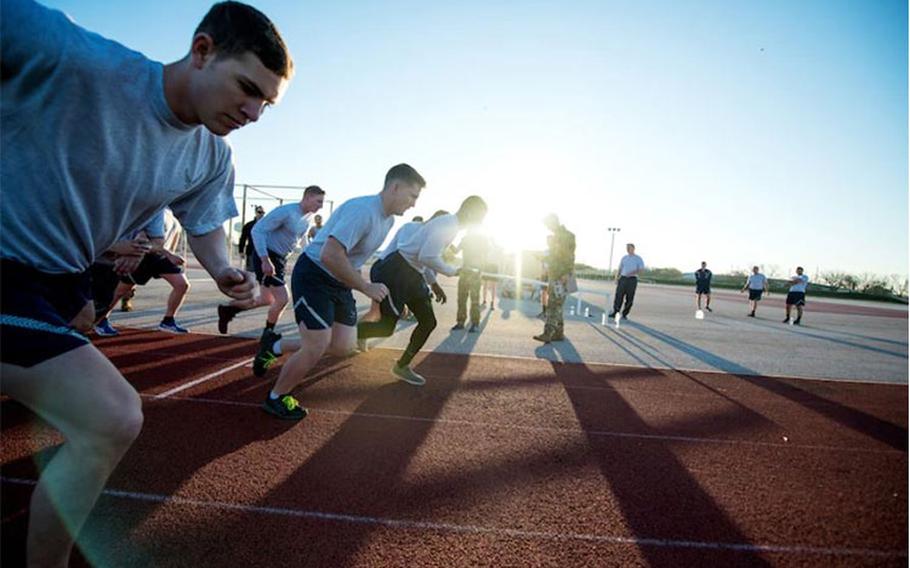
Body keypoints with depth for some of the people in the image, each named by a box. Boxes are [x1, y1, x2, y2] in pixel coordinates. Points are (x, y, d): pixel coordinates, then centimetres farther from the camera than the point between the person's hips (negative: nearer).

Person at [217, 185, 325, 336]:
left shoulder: (308, 219, 7)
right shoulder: (286, 211, -20)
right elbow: (257, 230, -23)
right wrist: (265, 260, -28)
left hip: (280, 259, 9)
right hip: (266, 258, -9)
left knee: (266, 300, 16)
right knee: (282, 299, -9)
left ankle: (227, 309, 33)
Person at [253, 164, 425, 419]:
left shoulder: (389, 219, 5)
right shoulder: (363, 211, -26)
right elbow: (330, 256, -34)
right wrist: (366, 287, -27)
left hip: (340, 282, 9)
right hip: (313, 276, -9)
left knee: (344, 346, 6)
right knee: (317, 347, -9)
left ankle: (274, 346, 25)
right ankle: (275, 398, 18)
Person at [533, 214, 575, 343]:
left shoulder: (568, 236, -8)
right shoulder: (555, 237, 20)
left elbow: (569, 256, -16)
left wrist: (566, 273, -24)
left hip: (561, 277, -9)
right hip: (553, 276, 9)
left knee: (554, 306, -13)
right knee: (556, 306, 10)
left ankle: (547, 334, -16)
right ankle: (559, 333, 16)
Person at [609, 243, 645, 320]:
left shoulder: (638, 259, 0)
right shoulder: (624, 258, 13)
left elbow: (641, 270, -7)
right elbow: (620, 269, 15)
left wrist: (632, 273, -21)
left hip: (632, 280, -3)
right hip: (623, 278, 3)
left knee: (629, 298, -1)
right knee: (619, 296, -3)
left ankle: (625, 314, 7)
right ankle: (615, 312, 0)